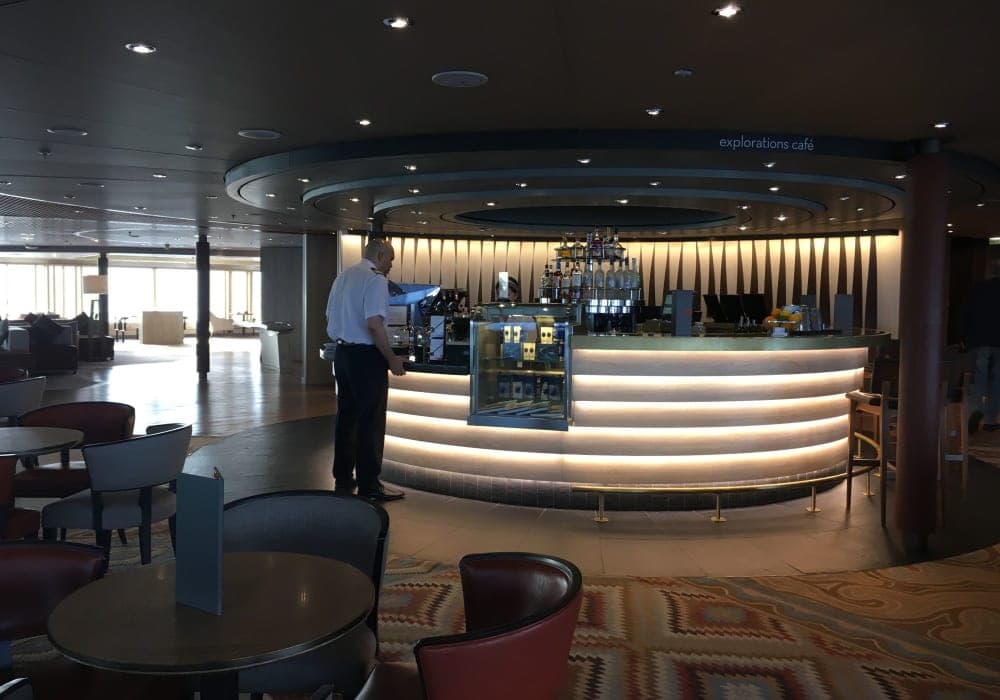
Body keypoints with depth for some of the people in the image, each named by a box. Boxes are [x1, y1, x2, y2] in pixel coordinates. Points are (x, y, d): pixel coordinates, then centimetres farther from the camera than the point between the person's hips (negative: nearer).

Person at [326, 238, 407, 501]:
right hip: (366, 356, -9)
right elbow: (374, 324, -22)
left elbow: (330, 321, 17)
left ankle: (342, 479, 25)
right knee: (371, 420, -2)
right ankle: (368, 486, 3)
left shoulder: (342, 277, 13)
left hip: (342, 353, 9)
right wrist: (392, 359, -16)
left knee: (346, 416, 15)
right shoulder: (376, 280, -13)